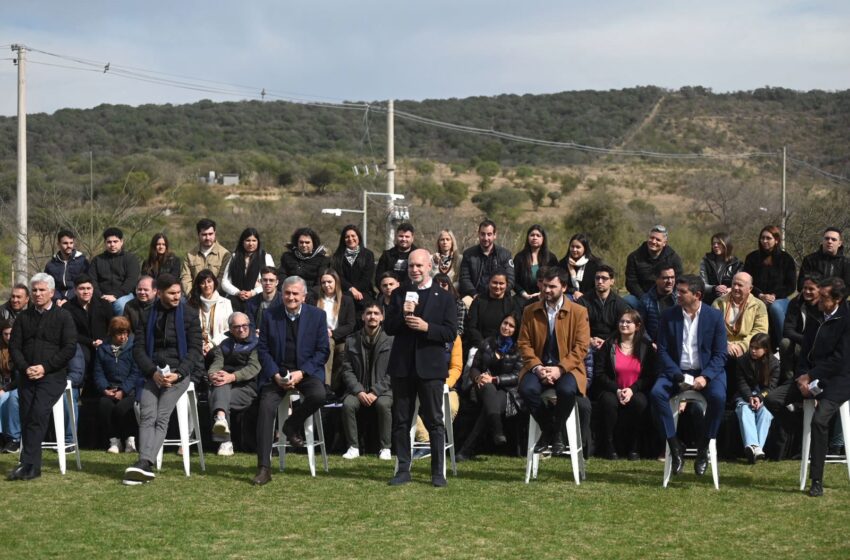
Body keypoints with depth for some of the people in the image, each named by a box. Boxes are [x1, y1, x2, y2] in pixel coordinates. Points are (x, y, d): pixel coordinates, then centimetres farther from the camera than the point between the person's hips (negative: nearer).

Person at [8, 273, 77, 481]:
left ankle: (28, 463, -25)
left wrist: (45, 367, -12)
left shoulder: (63, 316, 4)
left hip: (52, 376, -4)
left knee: (38, 413, -23)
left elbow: (70, 348, -3)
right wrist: (25, 368, -8)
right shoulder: (23, 318, 17)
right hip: (27, 376, 4)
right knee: (26, 417, -7)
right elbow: (14, 346, 11)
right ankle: (33, 467, -3)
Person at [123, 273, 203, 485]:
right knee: (146, 415, -18)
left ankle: (145, 463, -31)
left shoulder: (188, 316, 6)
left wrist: (178, 374, -12)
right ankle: (145, 465, -30)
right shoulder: (148, 316, 12)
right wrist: (153, 372, -9)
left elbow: (195, 349, 2)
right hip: (154, 371, 3)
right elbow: (138, 348, 7)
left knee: (162, 417, -20)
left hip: (180, 371, -3)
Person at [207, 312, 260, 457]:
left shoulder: (256, 344, 9)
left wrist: (233, 377, -25)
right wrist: (212, 375, -20)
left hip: (247, 386, -3)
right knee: (221, 383, -34)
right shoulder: (224, 345, 23)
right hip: (225, 387, 3)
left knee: (216, 397, -30)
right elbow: (216, 363, 6)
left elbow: (254, 367, -8)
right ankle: (222, 425, -54)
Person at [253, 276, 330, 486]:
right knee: (266, 408, -24)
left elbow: (323, 351, 0)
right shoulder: (270, 315, 6)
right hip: (276, 372, 0)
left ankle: (292, 425, 1)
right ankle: (263, 469, -21)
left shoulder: (317, 315, 3)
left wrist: (301, 373, -13)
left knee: (318, 395, -32)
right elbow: (263, 349, 5)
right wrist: (275, 375, -11)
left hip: (306, 371, 0)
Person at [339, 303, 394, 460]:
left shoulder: (390, 340, 0)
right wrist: (359, 391, -12)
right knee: (348, 404, -29)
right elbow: (347, 370, 4)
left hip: (382, 390, -2)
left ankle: (385, 448, -22)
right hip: (357, 389, 2)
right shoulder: (351, 341, 8)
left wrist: (376, 392, -15)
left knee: (383, 404, -34)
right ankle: (353, 447, -18)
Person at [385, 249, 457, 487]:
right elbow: (388, 327, 4)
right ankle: (403, 469, 12)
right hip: (402, 366, 3)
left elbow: (451, 333, -5)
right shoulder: (398, 295, 10)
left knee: (434, 420, 1)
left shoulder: (443, 298, 2)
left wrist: (426, 327, -19)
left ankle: (438, 471, 6)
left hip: (430, 367, -3)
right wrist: (403, 314, -13)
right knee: (401, 420, 5)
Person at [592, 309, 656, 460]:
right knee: (609, 401, -35)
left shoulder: (646, 347, 7)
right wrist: (616, 390, -16)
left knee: (640, 402, -34)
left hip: (636, 392, 0)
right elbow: (599, 373, 0)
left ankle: (633, 446, -18)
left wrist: (632, 390, -16)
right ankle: (609, 446, -21)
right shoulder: (609, 345, 6)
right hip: (611, 390, 0)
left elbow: (650, 375, 1)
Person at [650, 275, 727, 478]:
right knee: (656, 393, -29)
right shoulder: (668, 315, 3)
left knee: (718, 397, -33)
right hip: (676, 371, 2)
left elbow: (720, 354, -3)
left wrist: (705, 377, -19)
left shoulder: (715, 316, -1)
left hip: (707, 371, -1)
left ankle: (703, 447, -13)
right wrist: (678, 377, -15)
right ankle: (675, 446, -17)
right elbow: (662, 350, 0)